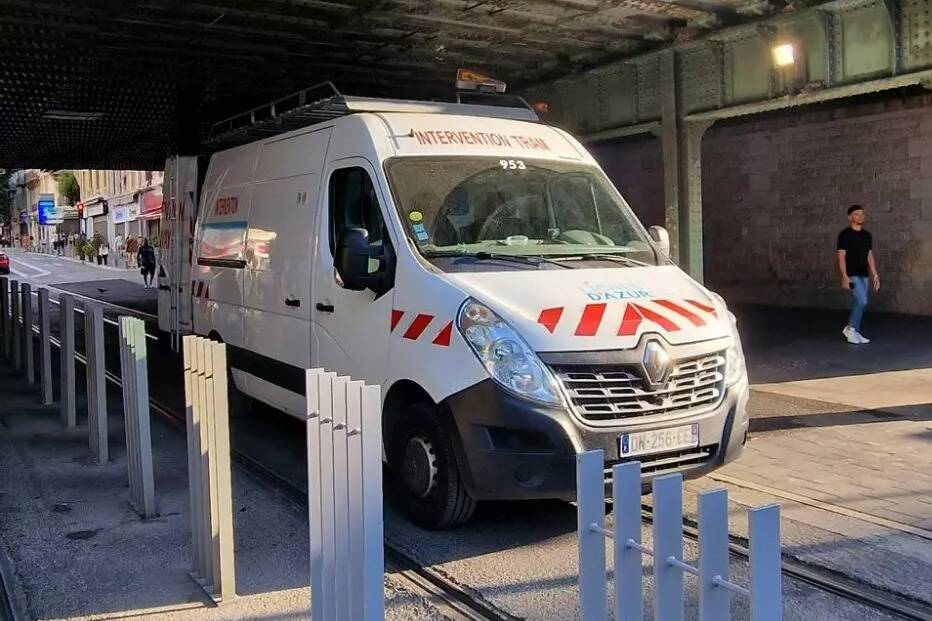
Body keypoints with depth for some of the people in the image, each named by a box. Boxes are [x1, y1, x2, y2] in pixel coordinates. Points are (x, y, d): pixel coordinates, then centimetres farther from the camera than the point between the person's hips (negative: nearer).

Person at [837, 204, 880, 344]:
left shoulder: (867, 235, 12)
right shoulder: (845, 235, -8)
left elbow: (870, 256, 15)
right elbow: (841, 257, -11)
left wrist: (875, 275, 11)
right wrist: (844, 277, -18)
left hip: (863, 275, 7)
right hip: (852, 275, -7)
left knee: (858, 303, 8)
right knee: (862, 301, -17)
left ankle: (855, 333, 15)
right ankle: (850, 328, -1)